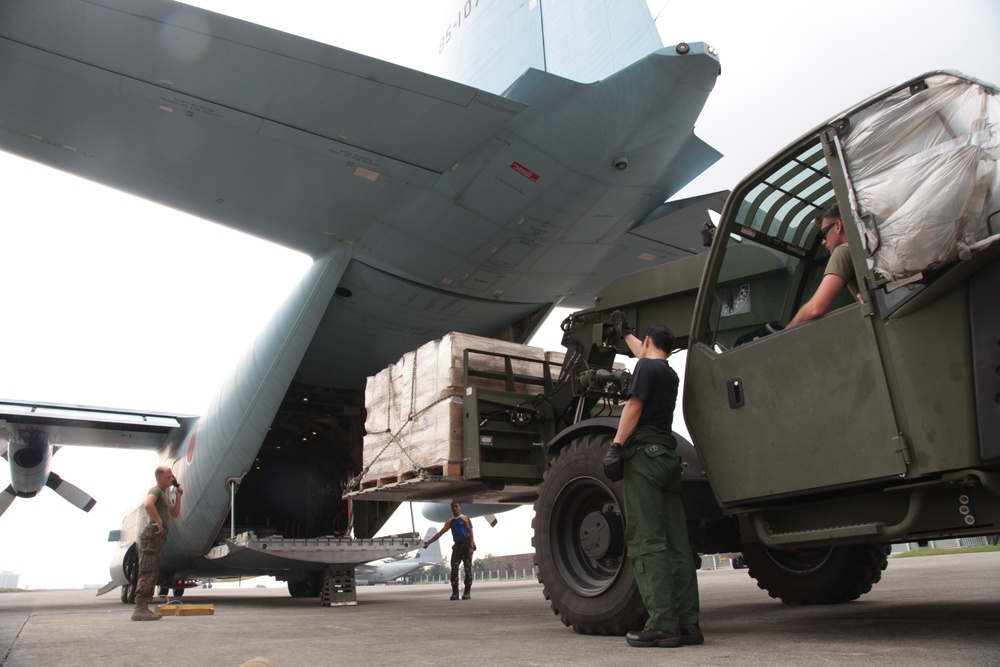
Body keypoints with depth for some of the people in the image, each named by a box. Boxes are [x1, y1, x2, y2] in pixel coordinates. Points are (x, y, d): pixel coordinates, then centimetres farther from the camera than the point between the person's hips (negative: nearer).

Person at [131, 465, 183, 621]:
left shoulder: (165, 494, 23)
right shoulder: (155, 490, -6)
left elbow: (175, 514, 24)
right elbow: (147, 504, -28)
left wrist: (178, 496, 14)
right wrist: (159, 522, -22)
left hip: (159, 537, 10)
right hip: (153, 534, -10)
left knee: (153, 574, 10)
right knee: (147, 573, -13)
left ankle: (144, 608, 12)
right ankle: (139, 609, -16)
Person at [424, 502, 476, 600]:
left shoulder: (465, 519, 3)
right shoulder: (450, 522, 14)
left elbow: (471, 534, -2)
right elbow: (439, 533, 13)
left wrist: (471, 546, -14)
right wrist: (428, 542, 7)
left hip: (466, 545, -4)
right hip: (457, 546, 4)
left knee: (468, 569, -4)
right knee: (454, 569, -6)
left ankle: (467, 592, 0)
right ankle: (455, 593, -4)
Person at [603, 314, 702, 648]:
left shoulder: (646, 366, -1)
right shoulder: (670, 373, 23)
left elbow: (633, 407, -13)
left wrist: (616, 447, -16)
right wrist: (625, 332, 57)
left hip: (644, 454, -8)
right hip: (668, 455, 8)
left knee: (646, 542, -11)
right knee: (676, 543, 4)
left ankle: (663, 624, -14)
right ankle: (687, 623, 4)